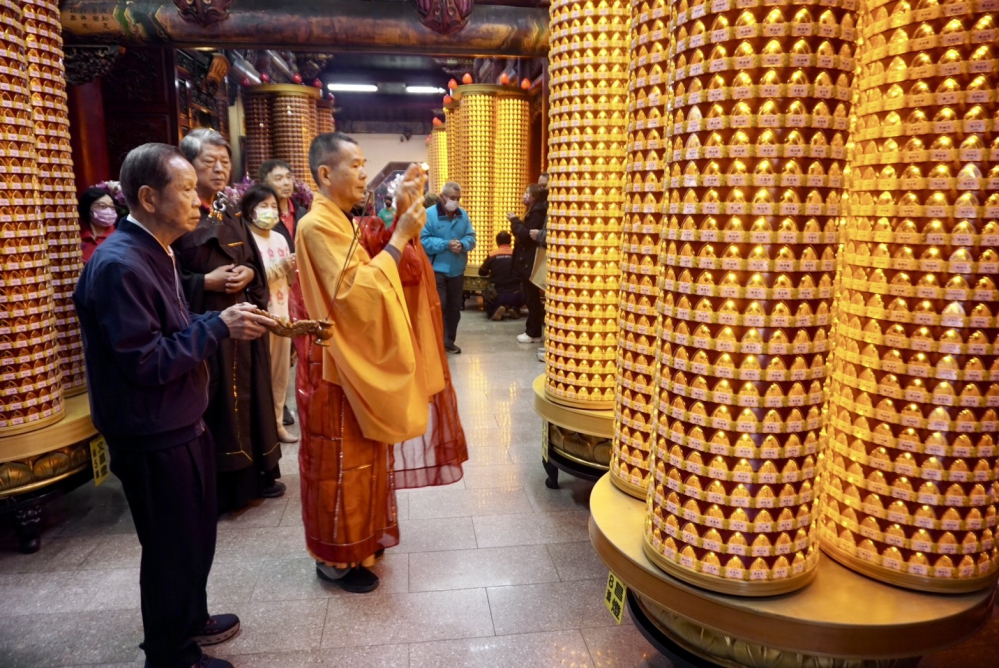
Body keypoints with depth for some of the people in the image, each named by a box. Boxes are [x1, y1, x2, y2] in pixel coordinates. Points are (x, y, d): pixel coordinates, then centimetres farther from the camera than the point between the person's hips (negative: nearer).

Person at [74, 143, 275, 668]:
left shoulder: (156, 252, 9)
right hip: (153, 441, -9)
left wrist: (225, 323, 0)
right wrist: (219, 326, -21)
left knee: (197, 535, 23)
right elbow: (146, 363, -25)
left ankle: (191, 619, 44)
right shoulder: (118, 265, -23)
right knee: (172, 548, 8)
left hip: (182, 427, 9)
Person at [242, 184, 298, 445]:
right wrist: (280, 266, -20)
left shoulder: (280, 239, 11)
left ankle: (277, 423, 26)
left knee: (281, 373, 13)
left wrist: (294, 270, -4)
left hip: (282, 313, 7)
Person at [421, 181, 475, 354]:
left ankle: (449, 340, 24)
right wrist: (446, 244, -24)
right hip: (437, 269, -5)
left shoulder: (463, 214, 7)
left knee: (454, 307, 12)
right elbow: (423, 241, -17)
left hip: (457, 270, 6)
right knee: (438, 306, -8)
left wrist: (462, 244, -18)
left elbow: (471, 237, 5)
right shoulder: (429, 214, -10)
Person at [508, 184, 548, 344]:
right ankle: (534, 329, 20)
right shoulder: (534, 211, 17)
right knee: (531, 297, 13)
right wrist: (516, 222, 4)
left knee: (532, 298, -5)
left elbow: (525, 235, -22)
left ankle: (533, 333, 1)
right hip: (527, 260, 11)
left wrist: (514, 221, -11)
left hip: (530, 262, -11)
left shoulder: (537, 213, -15)